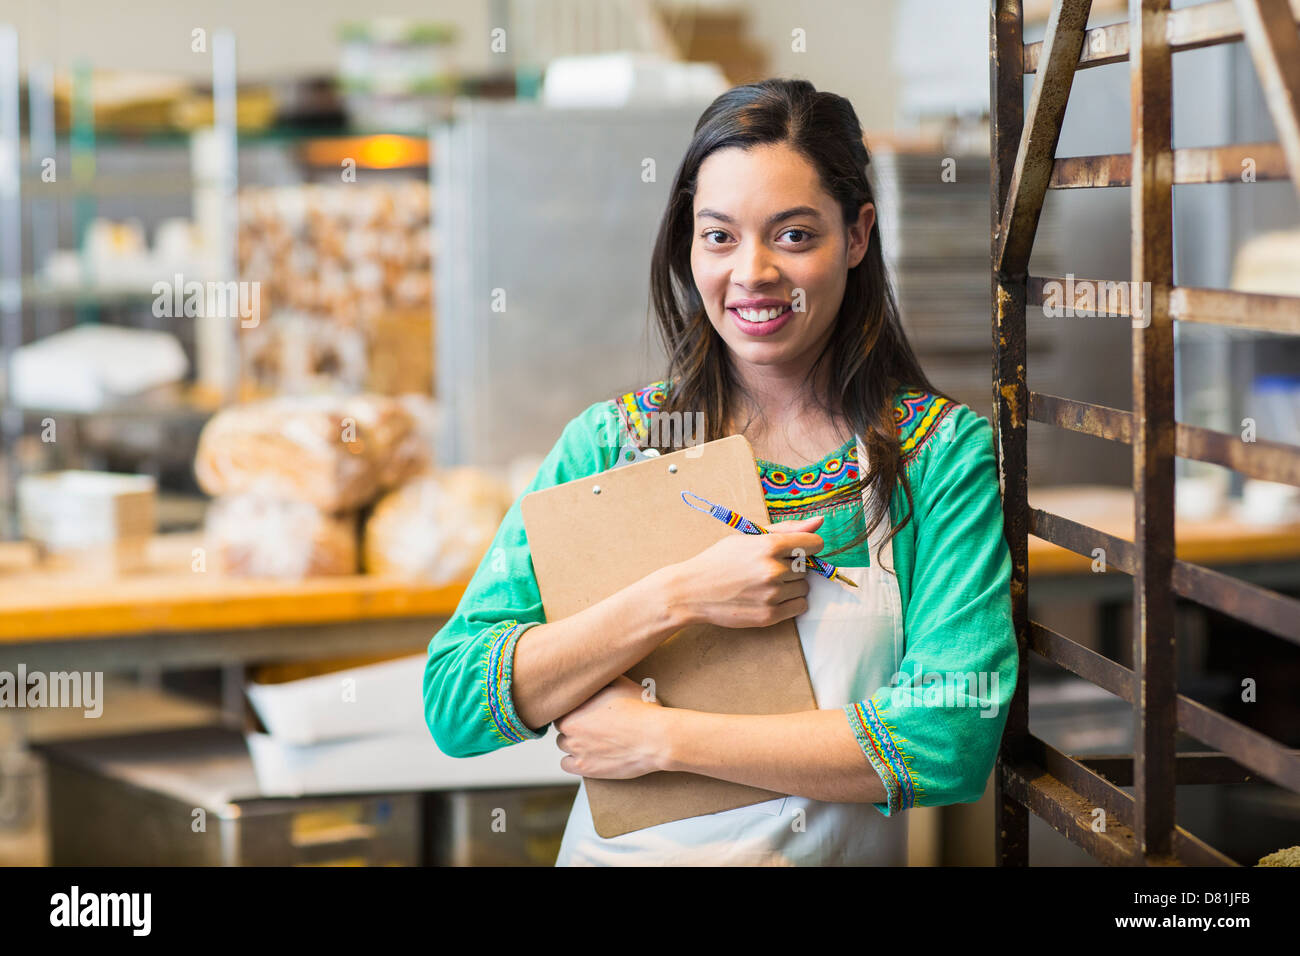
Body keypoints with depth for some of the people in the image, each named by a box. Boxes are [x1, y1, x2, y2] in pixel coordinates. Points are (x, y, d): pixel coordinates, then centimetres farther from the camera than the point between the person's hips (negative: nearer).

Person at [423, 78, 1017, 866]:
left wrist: (662, 738, -10)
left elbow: (956, 737, -9)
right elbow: (453, 706, -3)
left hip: (836, 858, -1)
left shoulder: (945, 452, -1)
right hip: (620, 850, 1)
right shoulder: (607, 442, 3)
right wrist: (679, 598, -14)